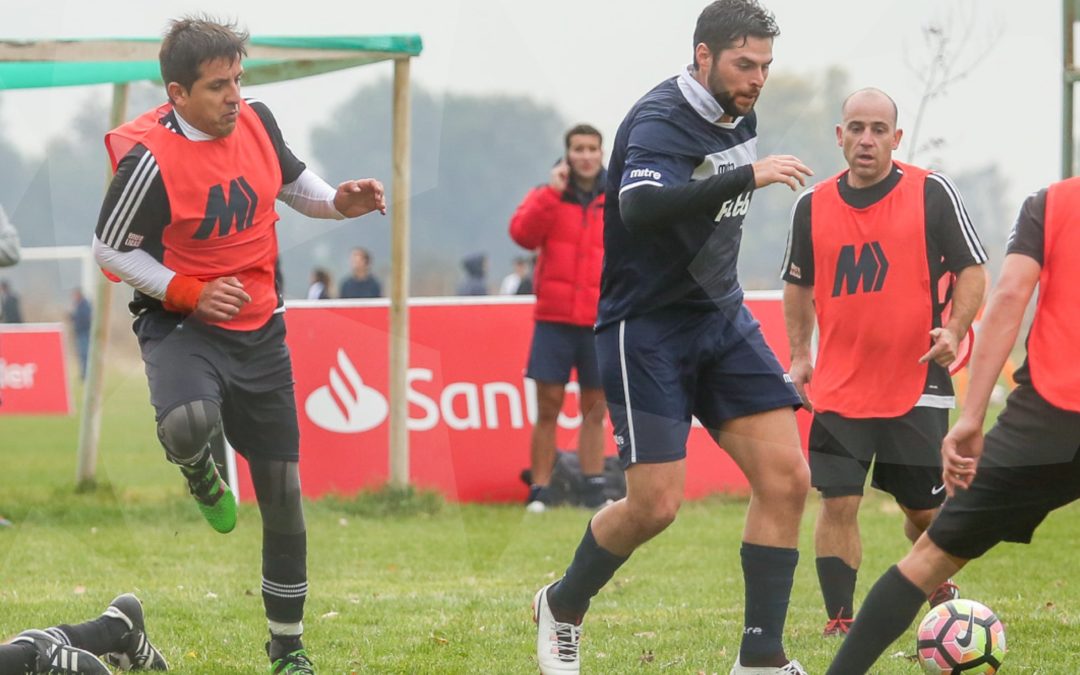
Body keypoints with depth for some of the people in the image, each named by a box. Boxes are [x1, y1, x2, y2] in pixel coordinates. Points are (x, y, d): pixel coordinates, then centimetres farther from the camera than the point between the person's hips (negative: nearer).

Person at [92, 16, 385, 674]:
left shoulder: (256, 120, -2)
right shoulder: (149, 160, -20)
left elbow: (293, 180, 18)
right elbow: (111, 248, -9)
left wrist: (338, 201, -3)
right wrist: (189, 293, -20)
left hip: (260, 329, 5)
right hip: (180, 325, -5)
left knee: (283, 491, 6)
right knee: (188, 423, -39)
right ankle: (199, 470, 2)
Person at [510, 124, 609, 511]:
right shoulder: (546, 198, 8)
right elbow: (523, 234, -11)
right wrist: (553, 192, -16)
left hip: (601, 322, 1)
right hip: (554, 320, -1)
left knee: (594, 409, 4)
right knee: (548, 407, -3)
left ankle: (594, 489, 7)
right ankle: (540, 491, -2)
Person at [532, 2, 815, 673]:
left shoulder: (739, 117, 6)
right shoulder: (660, 122, -20)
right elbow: (640, 207, -41)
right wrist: (747, 176, -44)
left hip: (721, 320, 8)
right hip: (646, 332, -8)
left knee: (786, 478, -6)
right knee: (656, 505, -10)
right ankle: (563, 607, 19)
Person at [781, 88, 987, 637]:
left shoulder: (932, 193, -4)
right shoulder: (812, 206, 4)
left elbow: (972, 269, 0)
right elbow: (798, 283, 18)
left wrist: (955, 330, -16)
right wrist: (799, 355, 9)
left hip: (917, 385, -1)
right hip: (838, 387, 2)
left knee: (925, 510, 8)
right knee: (837, 504, -8)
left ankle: (940, 593, 35)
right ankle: (839, 622, -1)